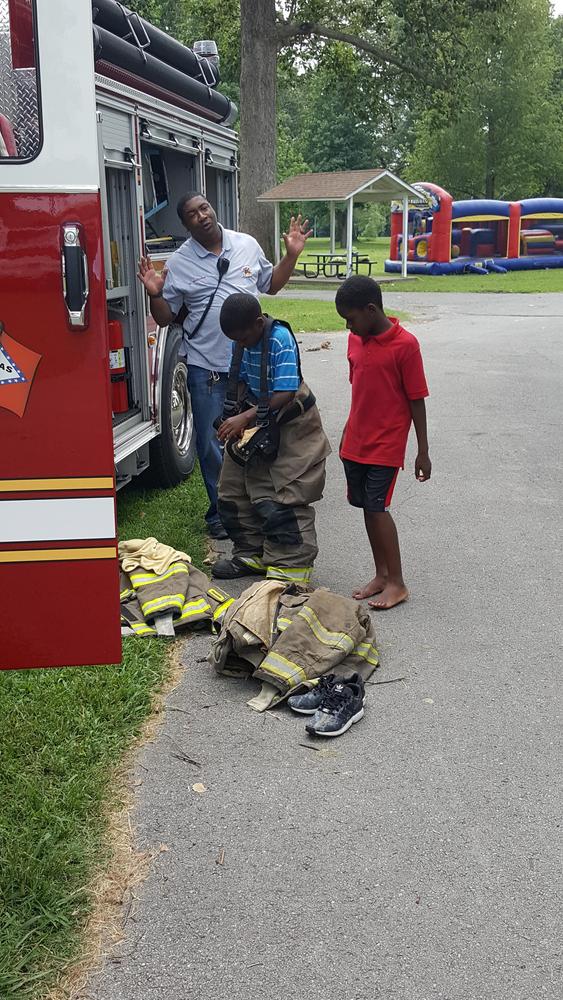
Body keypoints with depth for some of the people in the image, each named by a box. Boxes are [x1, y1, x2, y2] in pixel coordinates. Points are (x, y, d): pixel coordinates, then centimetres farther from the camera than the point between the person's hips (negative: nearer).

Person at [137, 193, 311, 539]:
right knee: (212, 444, 4)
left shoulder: (247, 245, 5)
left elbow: (271, 284, 18)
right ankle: (220, 511, 20)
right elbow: (166, 317, 2)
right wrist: (156, 294, -17)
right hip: (207, 368, -2)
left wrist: (292, 255, 6)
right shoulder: (179, 262, -2)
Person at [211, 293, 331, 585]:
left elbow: (285, 394, -27)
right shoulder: (240, 341, -2)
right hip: (255, 425, 8)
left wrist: (246, 417, -31)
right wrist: (235, 420, -3)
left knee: (284, 498, -9)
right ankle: (252, 554, 25)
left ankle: (291, 565, 0)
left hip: (290, 425, -8)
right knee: (234, 492, 11)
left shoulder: (281, 339, -23)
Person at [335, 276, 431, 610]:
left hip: (387, 444, -7)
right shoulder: (356, 340, 5)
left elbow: (417, 401, -12)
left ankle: (397, 583, 3)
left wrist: (423, 452, -9)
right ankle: (382, 574, 23)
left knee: (376, 507, -8)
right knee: (368, 507, 10)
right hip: (356, 442, 7)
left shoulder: (405, 344, -15)